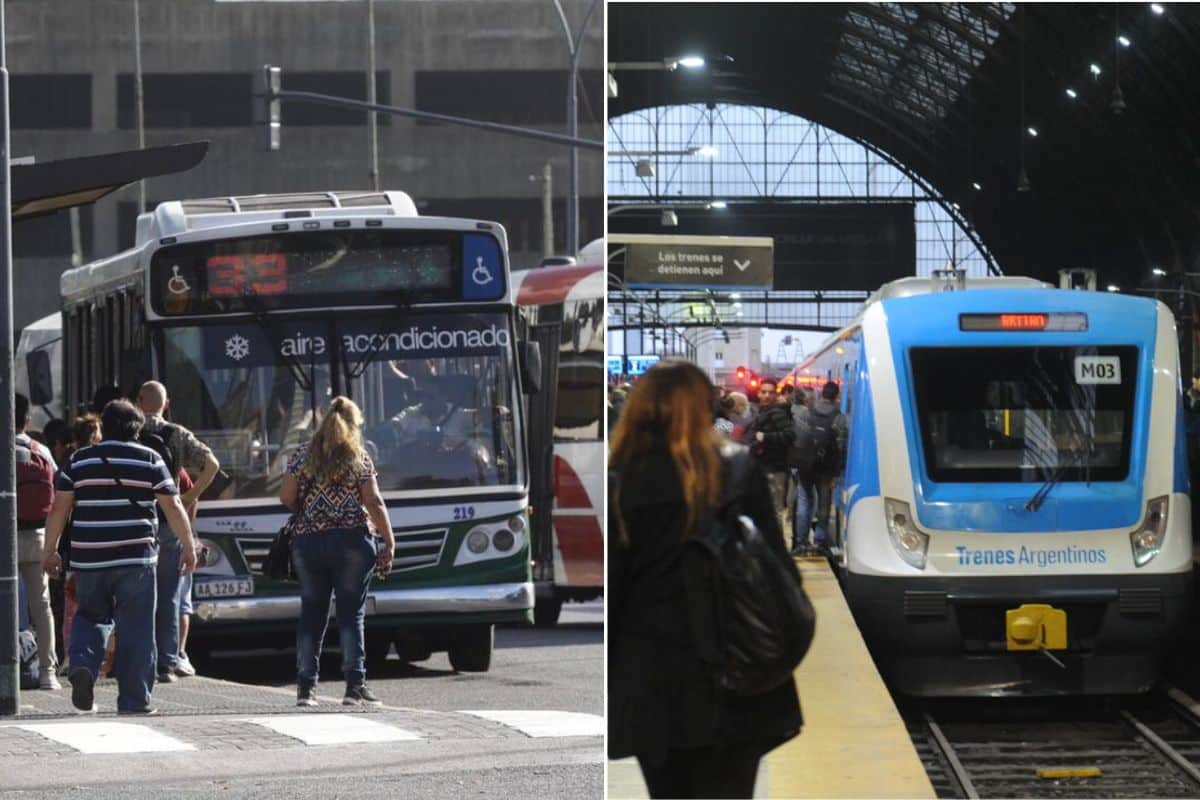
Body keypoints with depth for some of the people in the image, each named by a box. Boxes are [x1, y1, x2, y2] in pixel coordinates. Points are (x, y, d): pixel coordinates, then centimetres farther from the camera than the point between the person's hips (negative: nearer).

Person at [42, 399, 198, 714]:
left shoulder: (79, 461, 7)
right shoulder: (149, 461, 2)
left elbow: (59, 508, 4)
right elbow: (172, 507, 1)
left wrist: (50, 551, 12)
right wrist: (189, 547, 10)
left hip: (89, 559, 2)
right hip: (135, 558, -2)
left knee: (90, 617, 19)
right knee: (136, 629, 4)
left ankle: (83, 665, -7)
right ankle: (133, 699, 3)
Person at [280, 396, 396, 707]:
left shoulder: (303, 456, 6)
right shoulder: (359, 458, 0)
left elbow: (286, 497, 2)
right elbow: (374, 503, -4)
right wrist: (389, 542, 1)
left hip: (307, 541, 2)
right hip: (352, 540, -2)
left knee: (311, 615, 7)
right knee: (351, 614, 0)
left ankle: (305, 687, 5)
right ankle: (355, 686, -6)